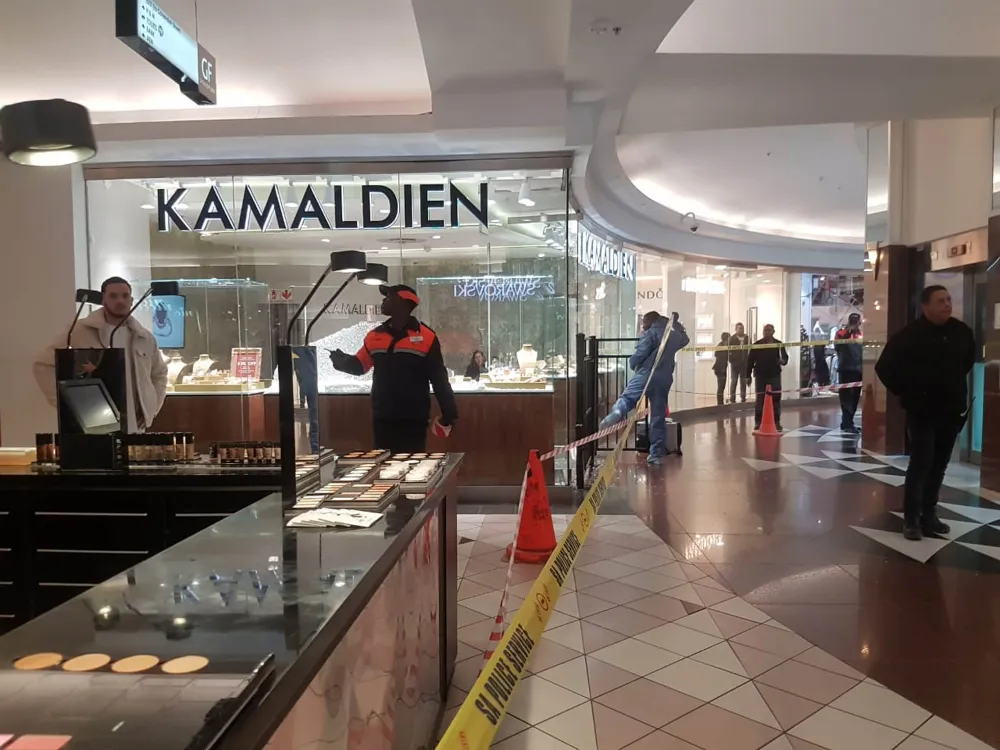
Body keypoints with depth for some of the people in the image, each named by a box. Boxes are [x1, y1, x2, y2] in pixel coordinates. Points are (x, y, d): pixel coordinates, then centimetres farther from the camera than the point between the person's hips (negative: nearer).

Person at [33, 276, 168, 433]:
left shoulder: (145, 338, 10)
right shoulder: (80, 332, -2)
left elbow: (159, 374, 24)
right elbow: (44, 365, 1)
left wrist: (151, 409, 12)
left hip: (134, 429, 4)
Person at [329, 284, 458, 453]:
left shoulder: (426, 337, -7)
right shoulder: (374, 336, 7)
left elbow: (439, 379, -5)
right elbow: (358, 366, 16)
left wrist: (448, 414, -6)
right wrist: (341, 360, -3)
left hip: (413, 419, -4)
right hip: (382, 418, 5)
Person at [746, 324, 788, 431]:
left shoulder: (779, 344, 2)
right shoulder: (757, 344, -1)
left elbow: (785, 358, 3)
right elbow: (750, 360, 1)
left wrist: (782, 360, -23)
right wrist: (748, 375, -2)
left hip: (775, 375, 1)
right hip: (760, 375, -1)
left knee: (776, 399, 0)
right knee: (760, 399, 1)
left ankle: (776, 422, 9)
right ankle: (758, 422, 9)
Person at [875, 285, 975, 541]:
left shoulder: (962, 331, 2)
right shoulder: (909, 336, -13)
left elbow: (969, 359, 23)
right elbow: (884, 368, -9)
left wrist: (956, 385, 16)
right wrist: (905, 394, -7)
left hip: (953, 410, 5)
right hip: (922, 412, -5)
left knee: (939, 466, 11)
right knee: (921, 464, -7)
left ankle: (929, 514, 22)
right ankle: (911, 519, 1)